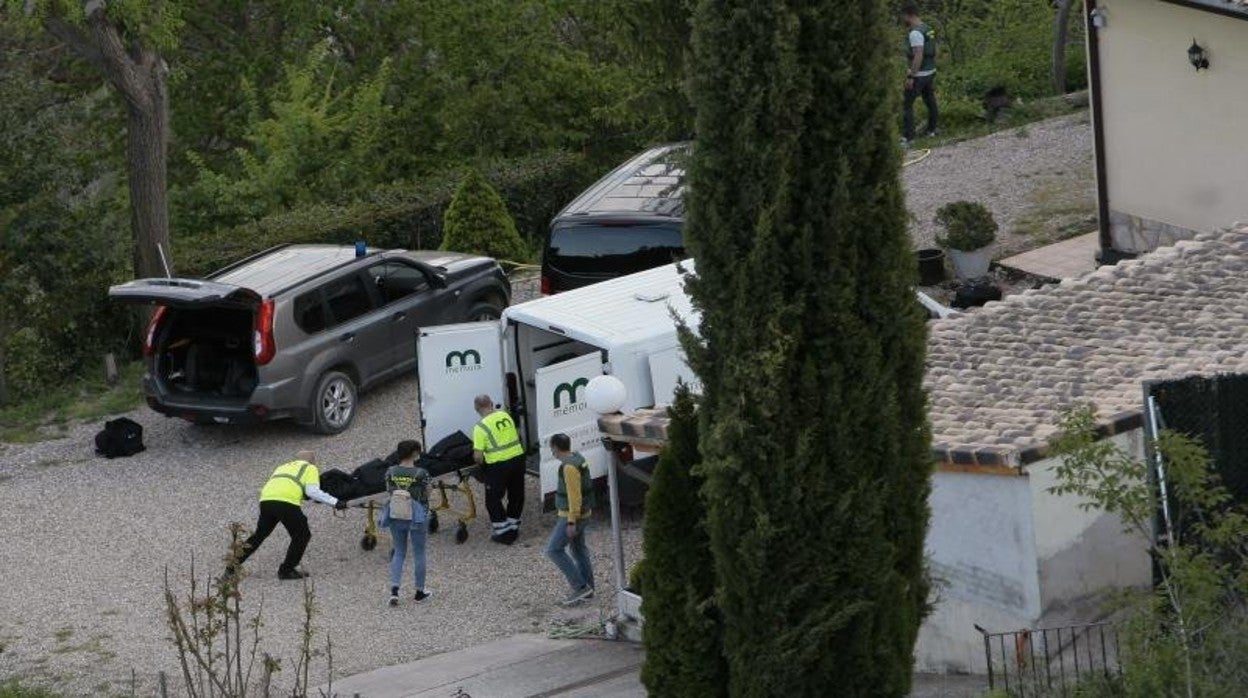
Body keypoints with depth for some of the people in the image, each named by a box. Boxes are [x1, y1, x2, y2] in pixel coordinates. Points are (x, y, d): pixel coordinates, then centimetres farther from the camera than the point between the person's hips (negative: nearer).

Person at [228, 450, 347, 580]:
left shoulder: (282, 467, 37)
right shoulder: (310, 468, 18)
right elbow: (312, 491, 2)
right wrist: (335, 502, 3)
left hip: (265, 500, 6)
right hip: (286, 502, -6)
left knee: (259, 535, 23)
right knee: (302, 536, 12)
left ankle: (232, 566, 26)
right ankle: (286, 570, 12)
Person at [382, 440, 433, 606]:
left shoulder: (391, 472, -6)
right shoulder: (421, 473, -16)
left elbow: (389, 491, 5)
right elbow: (427, 496, -5)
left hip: (395, 517, 3)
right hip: (416, 517, -3)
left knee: (399, 552, 17)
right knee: (419, 554, 13)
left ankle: (394, 590, 2)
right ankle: (419, 592, 24)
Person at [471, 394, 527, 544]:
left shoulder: (481, 427, -13)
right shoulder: (505, 415, 4)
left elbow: (478, 456, -15)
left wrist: (481, 464, 5)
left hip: (498, 465, -6)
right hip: (517, 457, 6)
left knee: (493, 499, 10)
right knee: (516, 495, 20)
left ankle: (503, 532, 10)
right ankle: (513, 528, 31)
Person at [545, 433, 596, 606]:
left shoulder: (569, 467, -24)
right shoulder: (576, 458, 6)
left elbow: (575, 496, -26)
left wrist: (571, 522, -24)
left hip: (572, 516, -10)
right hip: (583, 513, 10)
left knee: (554, 550, -4)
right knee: (578, 549, 18)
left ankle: (580, 586, -4)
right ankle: (587, 590, 24)